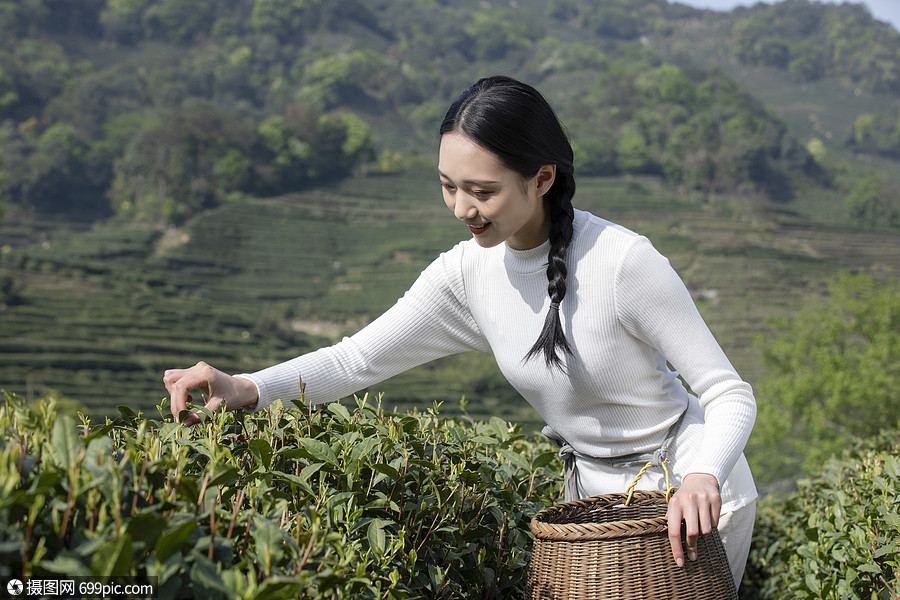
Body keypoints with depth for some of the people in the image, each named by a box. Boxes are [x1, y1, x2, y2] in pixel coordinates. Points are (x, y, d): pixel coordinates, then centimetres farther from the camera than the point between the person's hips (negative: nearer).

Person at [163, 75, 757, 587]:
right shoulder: (468, 272, -11)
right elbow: (355, 358, -8)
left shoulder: (624, 260, -27)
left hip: (697, 496, -4)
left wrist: (702, 477, -40)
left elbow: (731, 395, -21)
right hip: (590, 491, 5)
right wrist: (245, 388, -23)